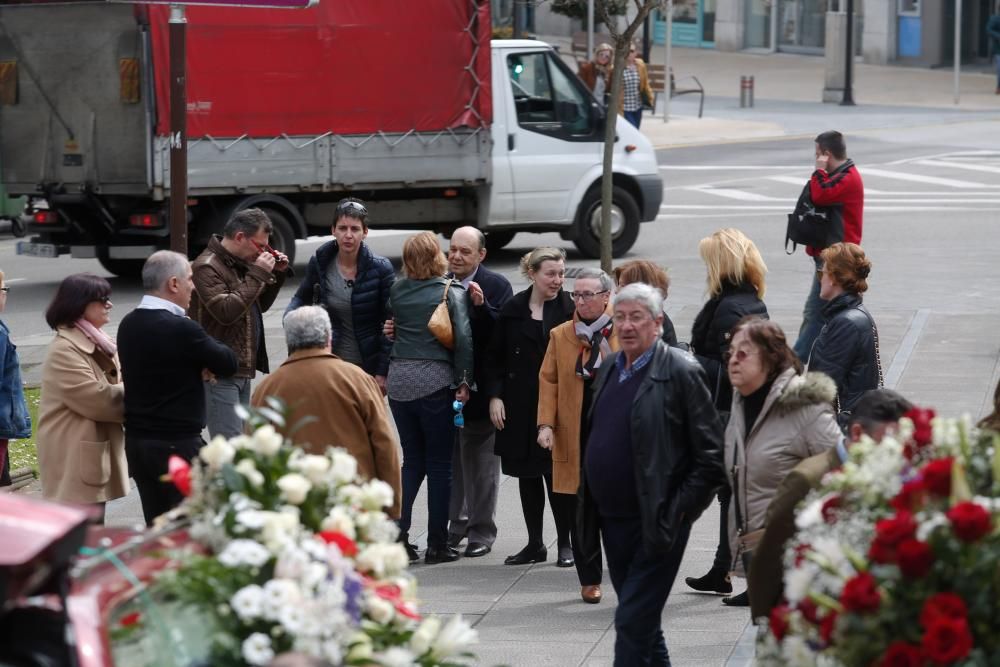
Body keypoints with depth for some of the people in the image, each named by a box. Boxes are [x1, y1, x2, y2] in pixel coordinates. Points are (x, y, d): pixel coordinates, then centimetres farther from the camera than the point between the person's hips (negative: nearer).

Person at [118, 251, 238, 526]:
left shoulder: (128, 325, 6)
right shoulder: (181, 329, -19)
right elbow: (229, 364, -9)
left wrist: (198, 365, 2)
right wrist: (209, 350, 8)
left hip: (136, 441, 8)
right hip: (178, 444, -7)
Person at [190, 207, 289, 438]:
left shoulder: (240, 264, 16)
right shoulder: (207, 267, -13)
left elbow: (261, 305, 26)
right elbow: (227, 311, -24)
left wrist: (277, 274, 10)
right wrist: (257, 275, -19)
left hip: (242, 370, 10)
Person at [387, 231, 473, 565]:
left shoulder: (397, 290, 7)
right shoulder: (452, 292, -5)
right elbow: (464, 338, -12)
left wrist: (382, 373, 14)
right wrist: (464, 381, -7)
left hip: (399, 380, 4)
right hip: (435, 381, -4)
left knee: (413, 460, 15)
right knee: (439, 462, 5)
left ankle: (397, 531, 3)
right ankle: (437, 545, 5)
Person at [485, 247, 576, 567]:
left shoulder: (569, 309, -2)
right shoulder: (513, 309, 4)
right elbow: (495, 357, 8)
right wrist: (495, 396, -1)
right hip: (520, 406, 3)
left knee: (558, 474, -3)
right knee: (527, 473, 9)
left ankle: (565, 543, 8)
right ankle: (535, 544, 19)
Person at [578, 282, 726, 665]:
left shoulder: (681, 372, -11)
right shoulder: (608, 369, 12)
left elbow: (711, 455, -11)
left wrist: (680, 511, -14)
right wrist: (591, 505, 13)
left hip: (656, 523, -7)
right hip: (613, 518, 7)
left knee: (633, 621, -9)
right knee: (641, 621, 16)